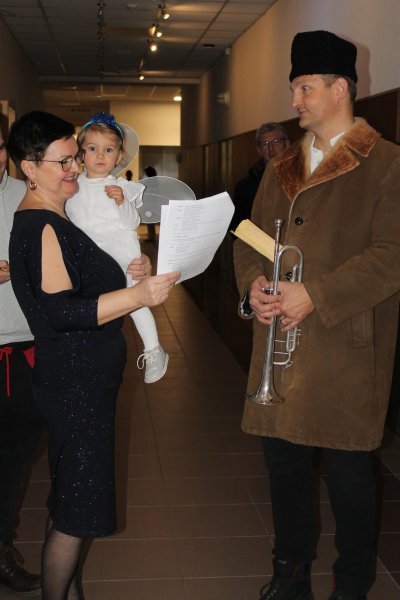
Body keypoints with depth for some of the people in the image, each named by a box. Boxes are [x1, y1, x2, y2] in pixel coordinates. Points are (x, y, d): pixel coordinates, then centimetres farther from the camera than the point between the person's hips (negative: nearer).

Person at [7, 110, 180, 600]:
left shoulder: (51, 219, 14)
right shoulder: (41, 226, -18)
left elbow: (79, 283, 18)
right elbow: (60, 312, -26)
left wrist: (126, 273, 0)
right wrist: (137, 294, -33)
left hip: (76, 381, 10)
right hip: (76, 387, -10)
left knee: (69, 507, 21)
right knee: (74, 515, 1)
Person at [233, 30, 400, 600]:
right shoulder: (282, 168, 15)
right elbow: (249, 237, 16)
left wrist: (316, 295, -20)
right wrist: (252, 283, -5)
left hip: (345, 345, -6)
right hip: (278, 340, 6)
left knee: (347, 470, 5)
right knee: (283, 457, 14)